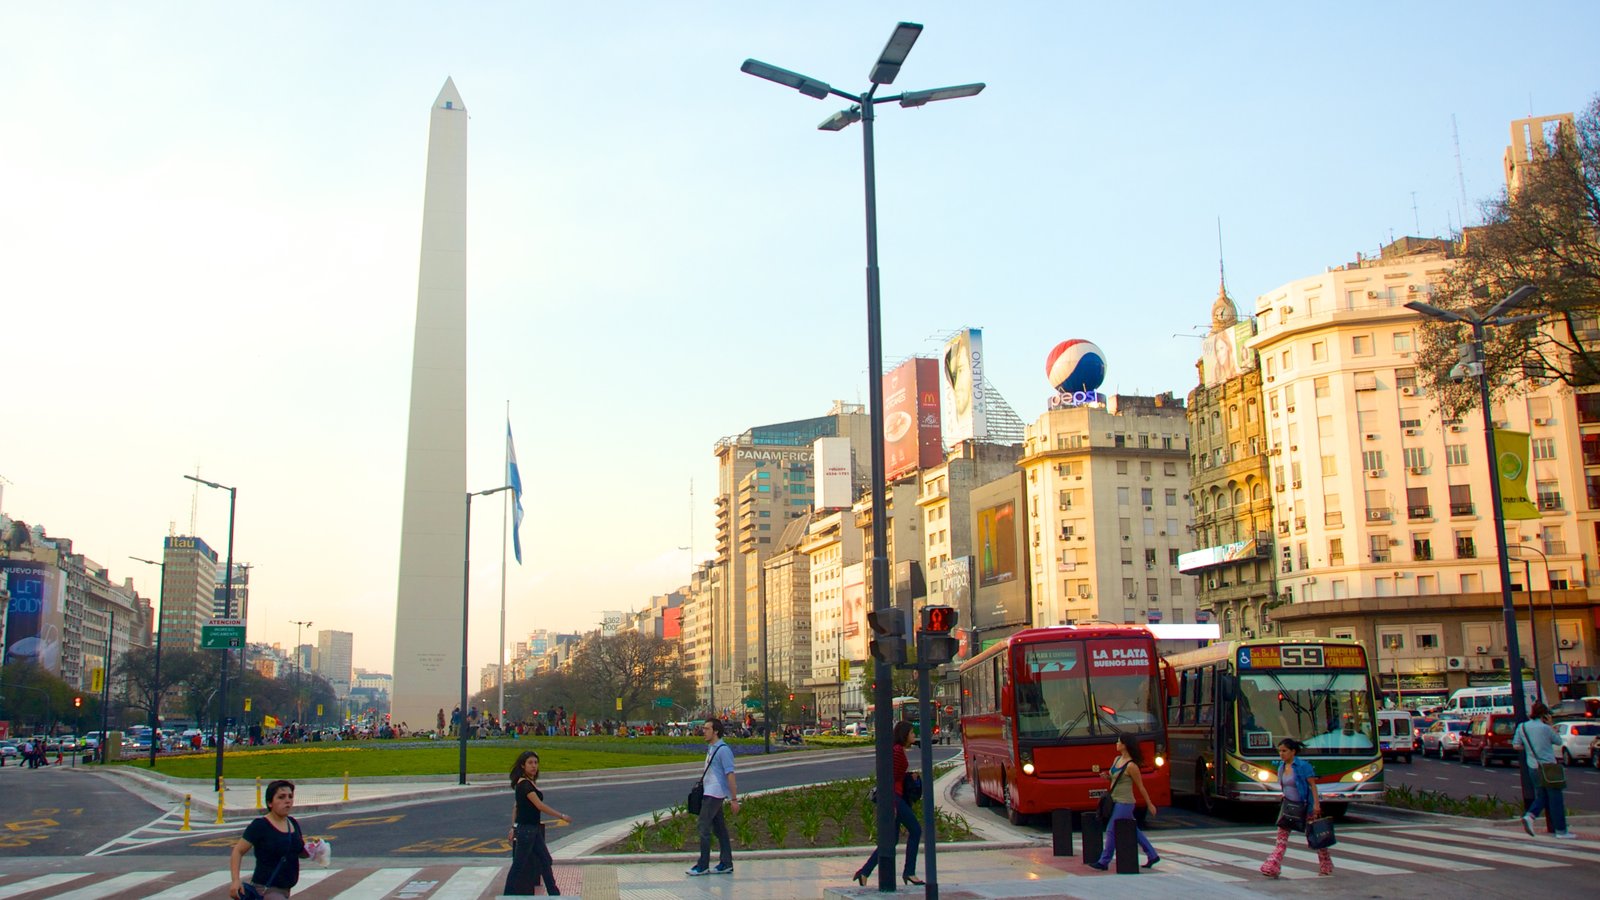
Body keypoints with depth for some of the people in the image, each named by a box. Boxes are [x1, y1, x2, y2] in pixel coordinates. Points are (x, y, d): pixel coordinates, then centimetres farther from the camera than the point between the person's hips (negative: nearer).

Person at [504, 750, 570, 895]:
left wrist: (514, 827, 18)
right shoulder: (523, 784, -20)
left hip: (534, 829, 9)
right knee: (519, 866, 1)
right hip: (525, 829, -9)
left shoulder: (530, 782, 9)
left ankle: (553, 894, 20)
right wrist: (562, 816, -22)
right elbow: (540, 806, -25)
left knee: (546, 861, 13)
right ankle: (508, 895, 11)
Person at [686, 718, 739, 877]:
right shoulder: (711, 749, 15)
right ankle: (726, 865, 14)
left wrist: (734, 799, -19)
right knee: (719, 829, 10)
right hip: (710, 793, 10)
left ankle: (702, 866, -3)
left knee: (704, 829, -7)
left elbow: (730, 775, -17)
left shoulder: (723, 749, -14)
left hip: (714, 794, -10)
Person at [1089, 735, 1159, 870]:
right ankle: (1152, 856, 24)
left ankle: (1104, 862, -1)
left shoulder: (1131, 766, -16)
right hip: (1117, 801, 9)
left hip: (1124, 803, -9)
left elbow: (1141, 787, -9)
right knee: (1134, 831, 15)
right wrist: (1107, 777, 0)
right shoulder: (1117, 759, 8)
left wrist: (1150, 805, -3)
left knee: (1111, 831, -6)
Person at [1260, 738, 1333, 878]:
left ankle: (1326, 866, 26)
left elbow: (1312, 785, -15)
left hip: (1305, 805, -6)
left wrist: (1316, 803, -20)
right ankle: (1273, 867, -12)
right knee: (1282, 835, -5)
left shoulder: (1303, 766, -16)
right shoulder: (1281, 766, 4)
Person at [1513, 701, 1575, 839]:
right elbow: (1559, 742, 1)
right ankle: (1561, 830, 9)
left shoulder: (1522, 727, 1)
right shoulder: (1545, 728, -14)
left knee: (1541, 797, 16)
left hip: (1533, 766, 5)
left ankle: (1529, 816, -8)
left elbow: (1516, 745, 3)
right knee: (1556, 799, 4)